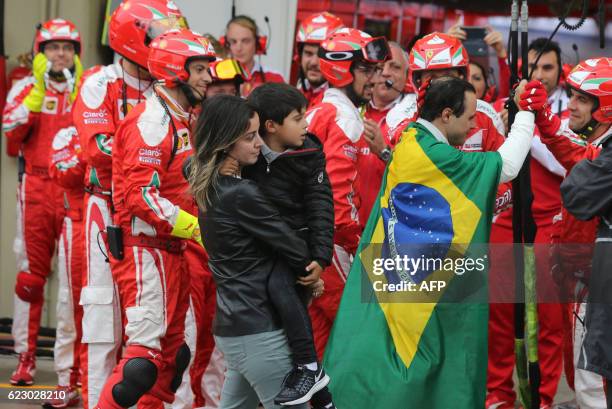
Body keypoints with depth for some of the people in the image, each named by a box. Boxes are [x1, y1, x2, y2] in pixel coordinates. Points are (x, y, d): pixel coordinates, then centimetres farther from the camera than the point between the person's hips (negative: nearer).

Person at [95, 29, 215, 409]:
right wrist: (198, 228, -22)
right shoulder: (152, 121, -15)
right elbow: (141, 195, -23)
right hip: (145, 248, -10)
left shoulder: (180, 120, 17)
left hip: (170, 250, 10)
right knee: (144, 355, -15)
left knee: (171, 352, 15)